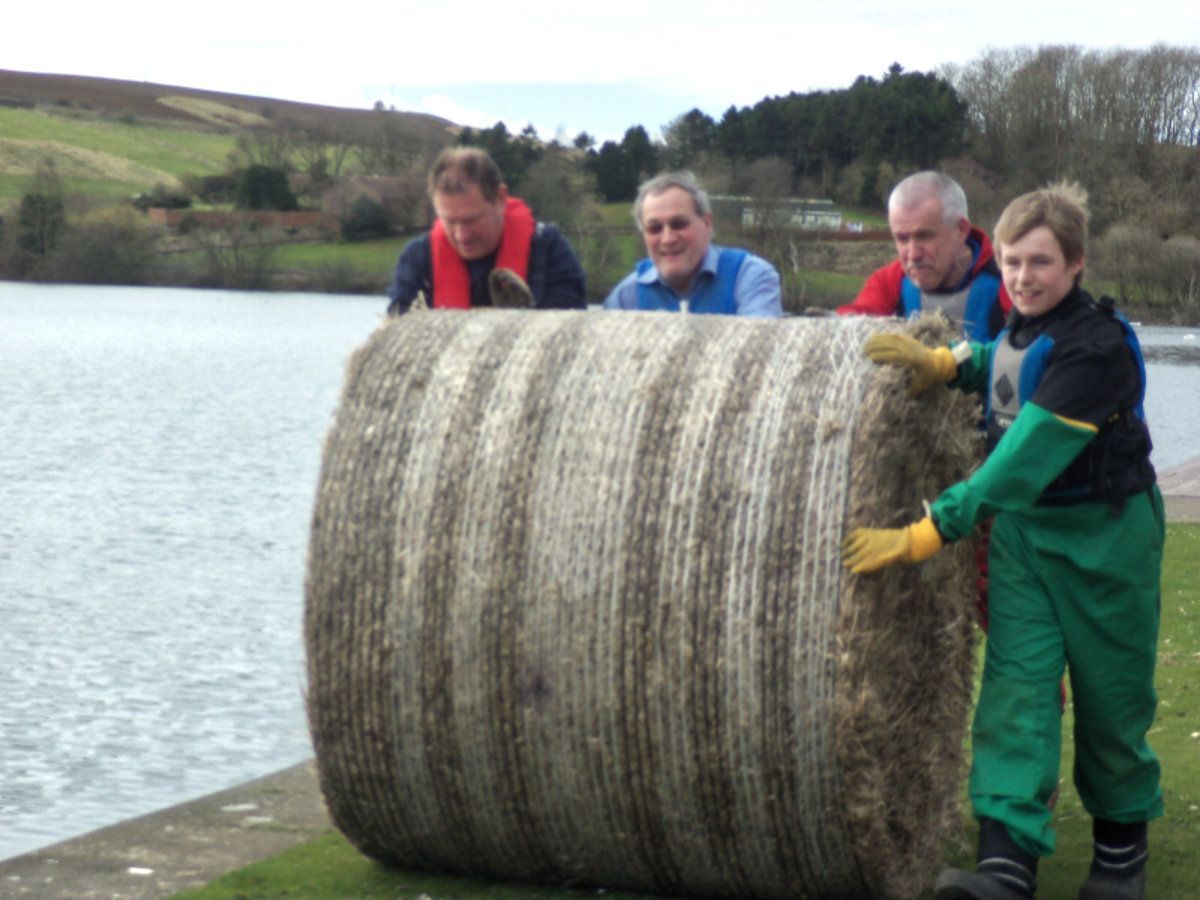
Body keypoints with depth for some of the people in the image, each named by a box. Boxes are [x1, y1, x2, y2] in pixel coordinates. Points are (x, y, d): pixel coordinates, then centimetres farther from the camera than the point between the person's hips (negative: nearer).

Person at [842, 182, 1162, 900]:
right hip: (1022, 526, 6)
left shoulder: (1096, 349, -24)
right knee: (1016, 686, -6)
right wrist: (946, 362, 1)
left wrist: (925, 535, -36)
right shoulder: (1020, 325, 1)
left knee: (1111, 695, 7)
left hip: (1105, 533, -6)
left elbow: (1024, 460, -32)